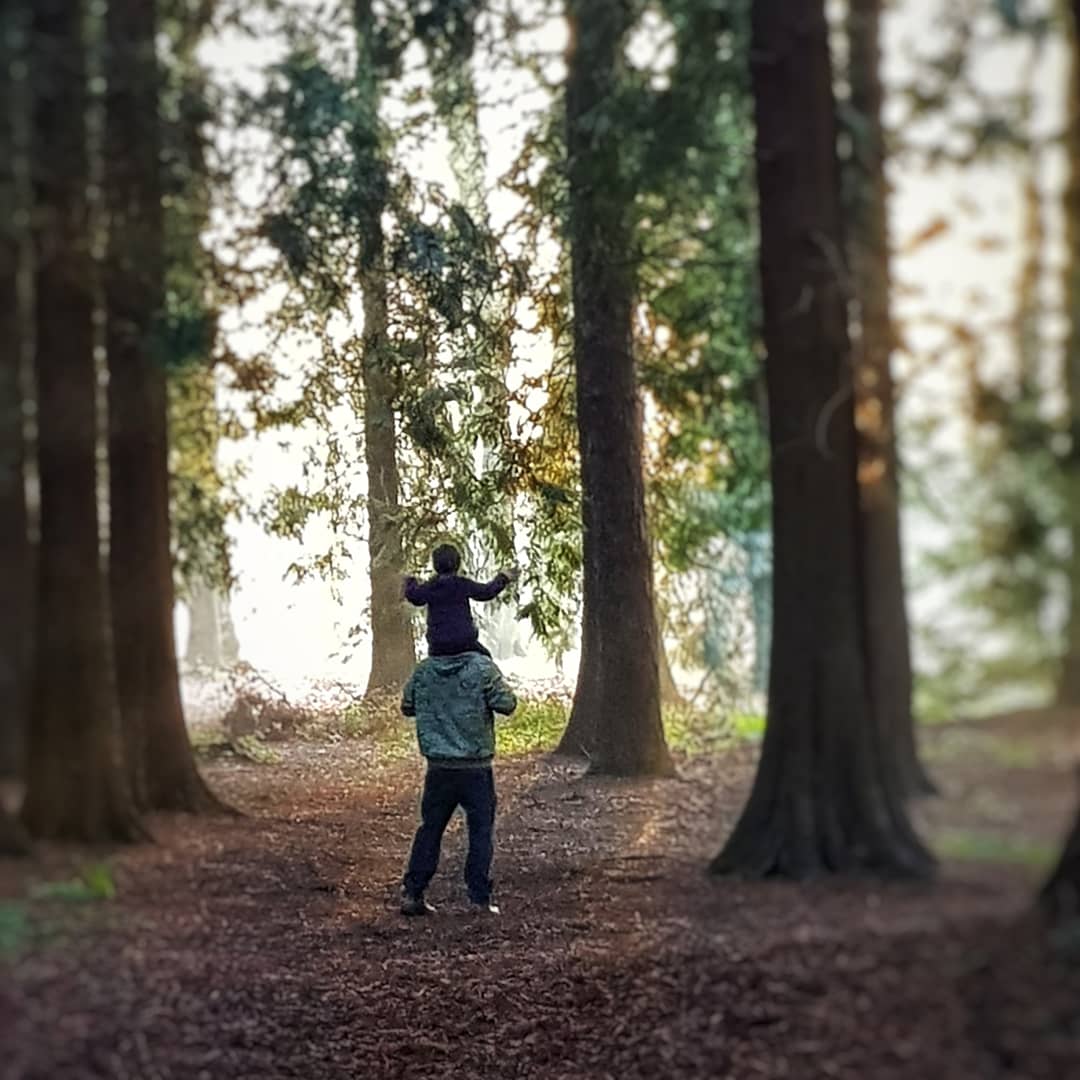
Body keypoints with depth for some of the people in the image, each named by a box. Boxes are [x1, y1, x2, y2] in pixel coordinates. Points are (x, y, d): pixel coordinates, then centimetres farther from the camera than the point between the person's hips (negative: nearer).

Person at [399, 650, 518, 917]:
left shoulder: (422, 671, -2)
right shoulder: (483, 669, -13)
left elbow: (407, 707, 10)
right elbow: (507, 704, -11)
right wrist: (497, 685, 6)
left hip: (438, 767, 3)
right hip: (476, 768, -3)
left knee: (430, 828, 13)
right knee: (481, 830, 6)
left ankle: (412, 893, 12)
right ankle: (480, 897, 6)